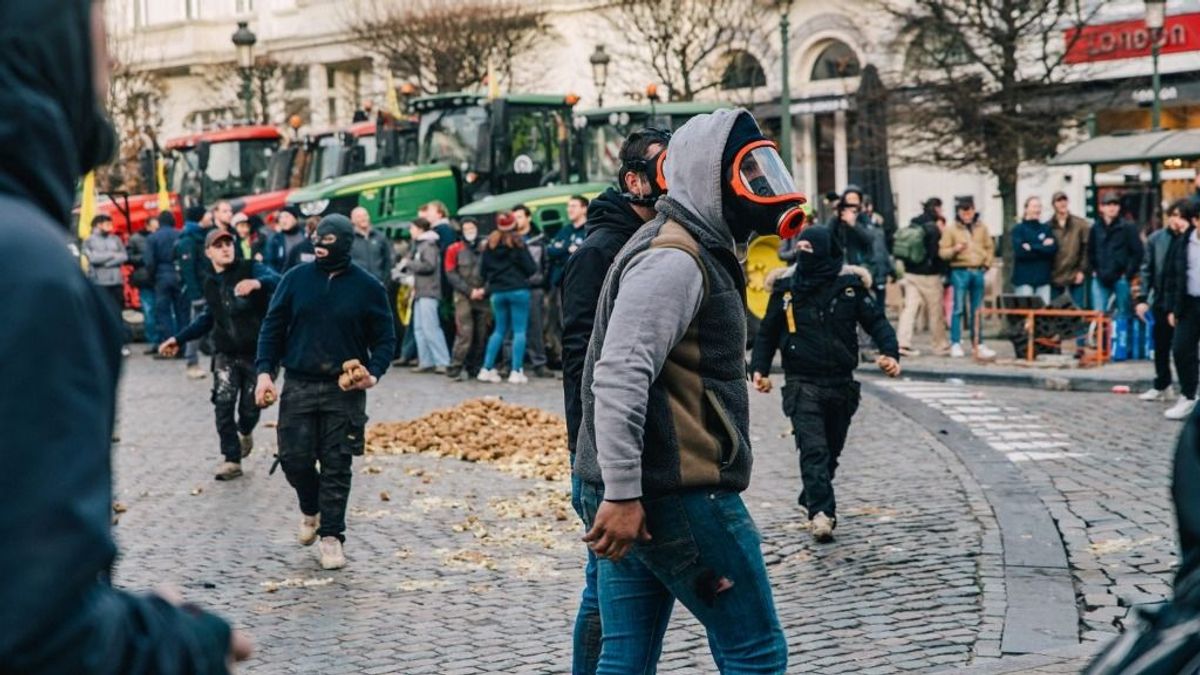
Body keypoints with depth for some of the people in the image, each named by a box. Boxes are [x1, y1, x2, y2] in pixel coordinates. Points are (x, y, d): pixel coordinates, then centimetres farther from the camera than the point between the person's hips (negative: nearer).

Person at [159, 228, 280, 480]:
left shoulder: (251, 269, -8)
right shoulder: (211, 284, 10)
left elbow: (277, 280, -29)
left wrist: (257, 283, -51)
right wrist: (178, 339, 20)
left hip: (257, 353, -3)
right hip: (226, 354, 4)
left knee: (249, 409, 3)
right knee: (223, 404, -12)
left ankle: (245, 432, 39)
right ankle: (231, 459, -3)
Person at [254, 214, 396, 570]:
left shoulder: (367, 287, -1)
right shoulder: (296, 279, 3)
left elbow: (384, 338, 5)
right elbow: (273, 327, 7)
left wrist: (374, 372, -13)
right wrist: (264, 371, -4)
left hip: (345, 390, -1)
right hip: (299, 386, 1)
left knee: (337, 466, 0)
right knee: (294, 457, 0)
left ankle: (331, 536, 10)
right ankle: (311, 510, 29)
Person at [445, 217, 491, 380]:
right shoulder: (455, 249, 6)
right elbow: (451, 274, 1)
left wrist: (484, 290, -7)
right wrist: (470, 291, -7)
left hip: (483, 298, 3)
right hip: (463, 296, -3)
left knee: (481, 335, 1)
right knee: (465, 333, -14)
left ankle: (474, 368, 10)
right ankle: (456, 368, -14)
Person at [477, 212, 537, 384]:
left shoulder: (490, 244, 6)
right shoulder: (517, 242, -7)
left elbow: (482, 270, 7)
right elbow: (530, 268, -7)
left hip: (497, 292, 5)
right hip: (518, 290, -5)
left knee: (499, 330, 15)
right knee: (519, 330, -1)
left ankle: (487, 369, 9)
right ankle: (516, 372, -7)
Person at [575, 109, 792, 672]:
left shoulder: (689, 252, 20)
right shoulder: (674, 260, -14)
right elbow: (620, 376, -24)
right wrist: (623, 493, -27)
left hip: (634, 497, 10)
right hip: (678, 497, -10)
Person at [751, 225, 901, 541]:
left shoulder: (850, 284, -1)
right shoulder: (786, 287, 0)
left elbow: (877, 322, 0)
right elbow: (767, 333, 9)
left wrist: (890, 353, -17)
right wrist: (760, 368, -4)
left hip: (841, 383, 2)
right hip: (802, 383, -2)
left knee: (831, 451, 14)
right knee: (813, 448, -17)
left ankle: (812, 502, 34)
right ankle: (821, 512, -25)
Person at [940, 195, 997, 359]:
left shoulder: (982, 228, 12)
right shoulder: (950, 229, 2)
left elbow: (990, 247, 17)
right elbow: (942, 252, -2)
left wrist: (986, 264, 5)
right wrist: (955, 249, -20)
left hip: (978, 272, 3)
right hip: (960, 271, -3)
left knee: (977, 310, 8)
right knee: (958, 308, -6)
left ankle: (978, 344, 13)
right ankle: (955, 344, -1)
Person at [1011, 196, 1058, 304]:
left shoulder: (1046, 229, 14)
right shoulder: (1019, 229, 4)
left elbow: (1054, 248, -1)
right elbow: (1019, 250, -11)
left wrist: (1032, 248, -8)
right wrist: (1042, 246, -7)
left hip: (1043, 279, 3)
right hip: (1024, 279, -3)